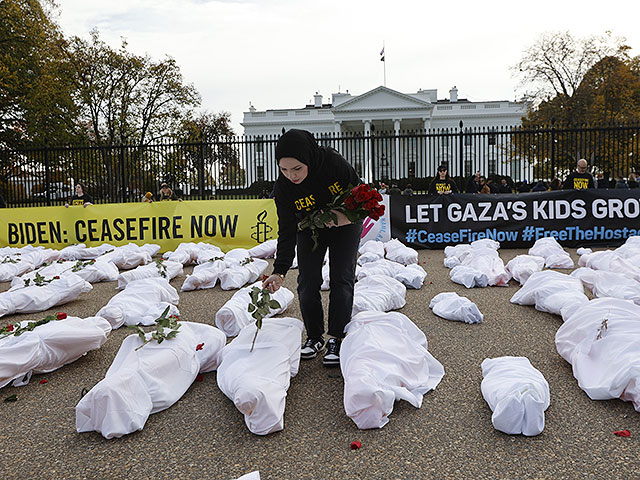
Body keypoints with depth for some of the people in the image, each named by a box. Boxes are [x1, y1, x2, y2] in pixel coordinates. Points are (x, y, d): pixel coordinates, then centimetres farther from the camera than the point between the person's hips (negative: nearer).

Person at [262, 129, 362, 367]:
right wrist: (279, 271, -31)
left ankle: (336, 339, 3)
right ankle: (314, 338, 11)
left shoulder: (333, 161, -32)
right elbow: (286, 232, -23)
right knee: (307, 283, -5)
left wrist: (348, 214, -32)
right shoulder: (283, 187, -28)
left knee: (341, 280, -7)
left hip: (344, 225, -1)